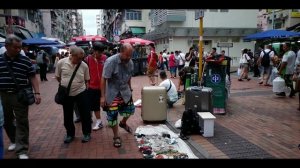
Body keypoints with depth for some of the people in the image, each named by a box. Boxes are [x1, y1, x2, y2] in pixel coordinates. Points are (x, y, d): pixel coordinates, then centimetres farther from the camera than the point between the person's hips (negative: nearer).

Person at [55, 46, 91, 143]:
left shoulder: (84, 65, -9)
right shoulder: (61, 63, -10)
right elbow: (57, 76, 5)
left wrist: (79, 85, 2)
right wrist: (64, 84, 6)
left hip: (81, 93, -1)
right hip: (66, 94, 1)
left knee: (85, 114, 4)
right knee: (67, 115, 13)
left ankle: (86, 133, 22)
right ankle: (70, 134, 31)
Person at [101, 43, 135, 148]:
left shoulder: (130, 62, -6)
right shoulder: (110, 61, -23)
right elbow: (104, 79, -20)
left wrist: (130, 89, 16)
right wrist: (103, 96, -21)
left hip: (125, 91, 5)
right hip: (112, 93, -5)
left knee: (130, 109, 15)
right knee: (112, 115, 2)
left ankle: (123, 123, 48)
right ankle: (116, 137, 22)